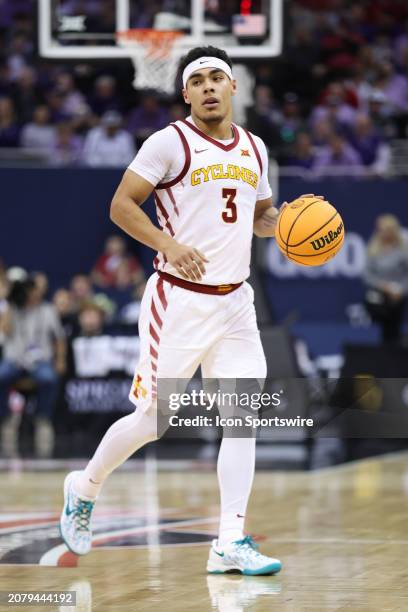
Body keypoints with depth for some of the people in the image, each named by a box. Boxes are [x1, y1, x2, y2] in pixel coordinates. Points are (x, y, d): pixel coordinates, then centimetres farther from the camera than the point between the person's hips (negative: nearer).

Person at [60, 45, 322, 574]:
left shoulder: (254, 149, 12)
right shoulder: (170, 143, -7)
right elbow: (121, 205, -9)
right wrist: (168, 243, -23)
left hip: (235, 302, 6)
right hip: (179, 299, -5)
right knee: (153, 419, 0)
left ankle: (231, 544, -2)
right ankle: (85, 488, 26)